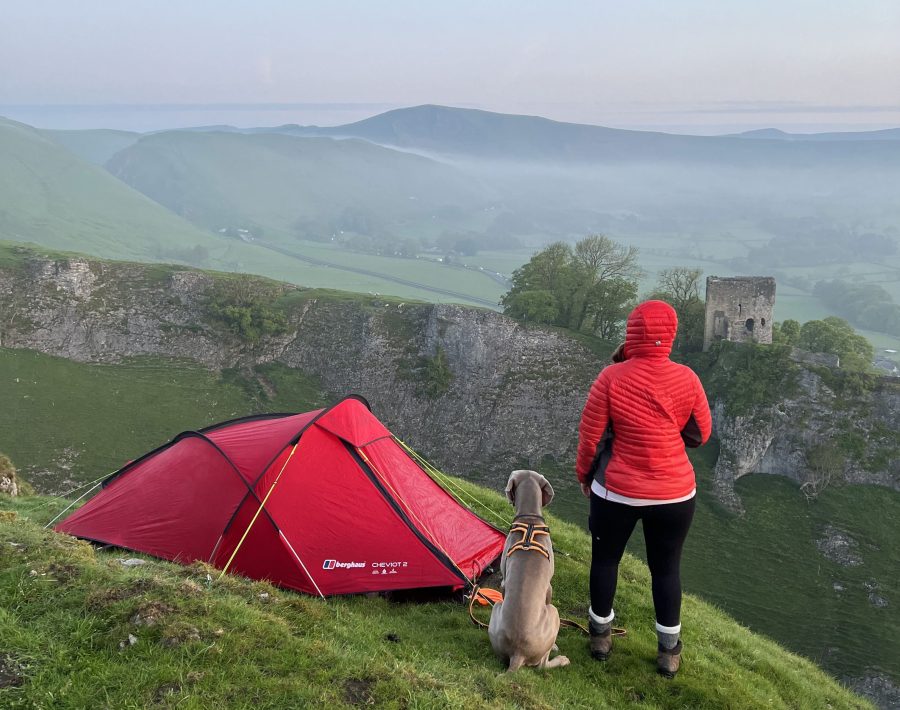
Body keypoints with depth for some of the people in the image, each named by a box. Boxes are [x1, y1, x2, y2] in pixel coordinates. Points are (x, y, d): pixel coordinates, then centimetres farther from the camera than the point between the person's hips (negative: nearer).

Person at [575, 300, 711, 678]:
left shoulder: (611, 378, -15)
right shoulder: (686, 379, -10)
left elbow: (590, 435, -7)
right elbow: (701, 434, 2)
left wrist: (584, 475, 9)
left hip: (616, 491, -1)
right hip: (674, 494, 1)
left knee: (605, 559, 18)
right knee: (667, 568, 15)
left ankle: (601, 636, 33)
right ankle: (669, 652, 25)